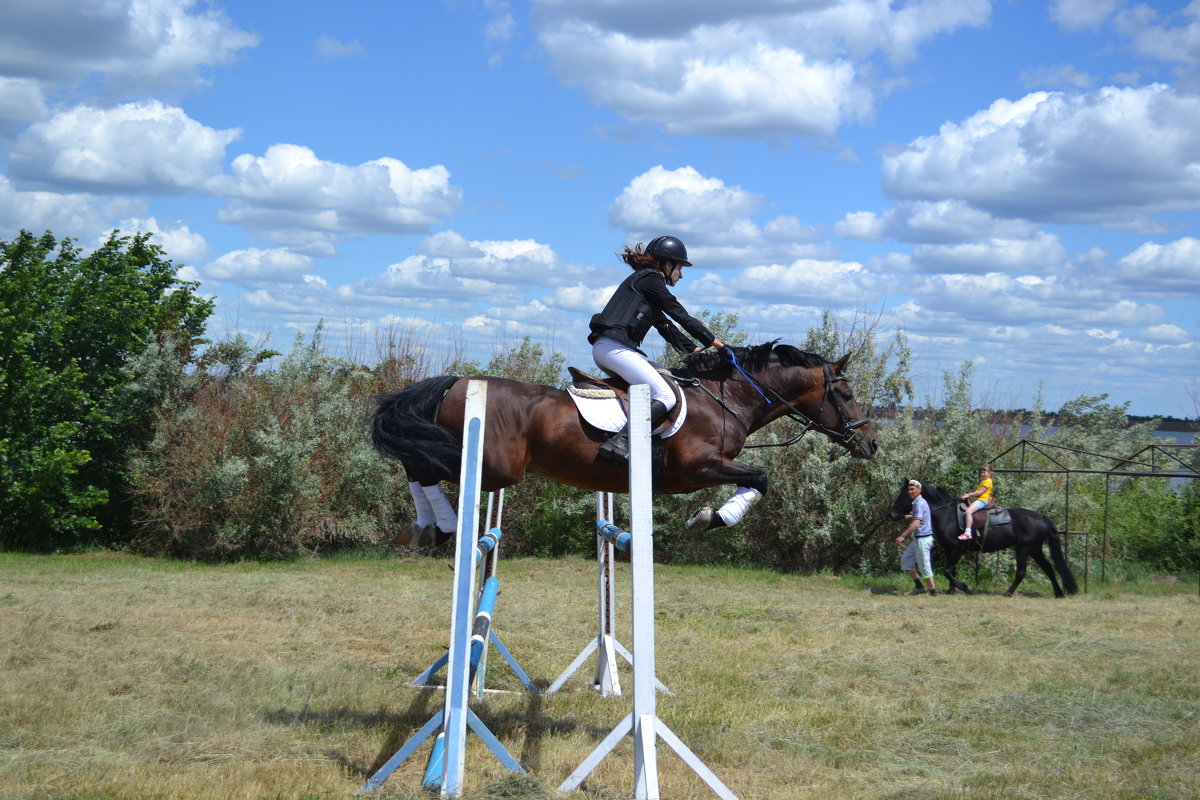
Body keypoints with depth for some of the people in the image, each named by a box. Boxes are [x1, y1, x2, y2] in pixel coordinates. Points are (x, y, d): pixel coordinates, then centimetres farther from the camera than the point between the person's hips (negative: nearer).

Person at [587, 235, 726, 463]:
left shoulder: (643, 280, 28)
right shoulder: (650, 280, -1)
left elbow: (666, 326, 29)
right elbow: (682, 317, -2)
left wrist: (696, 350, 25)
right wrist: (714, 342, 7)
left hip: (603, 348, 10)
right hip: (615, 347, -10)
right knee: (666, 397, -17)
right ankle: (620, 442, -33)